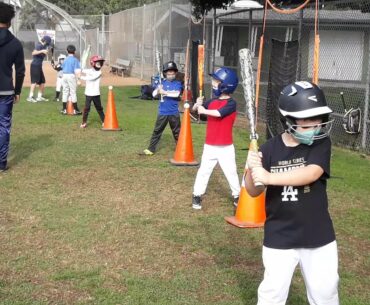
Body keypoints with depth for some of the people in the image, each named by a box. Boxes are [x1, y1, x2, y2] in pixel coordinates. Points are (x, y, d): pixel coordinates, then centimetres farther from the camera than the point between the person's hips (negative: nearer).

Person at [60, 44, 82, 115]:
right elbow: (77, 71, -13)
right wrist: (78, 79, -11)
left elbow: (63, 69, 11)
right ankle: (75, 110, 2)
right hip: (71, 75, -5)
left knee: (65, 92, 10)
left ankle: (64, 109, 12)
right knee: (73, 93, -1)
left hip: (64, 75, 5)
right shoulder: (75, 60, -6)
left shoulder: (65, 59, 9)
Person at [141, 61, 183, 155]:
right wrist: (158, 89, -22)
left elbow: (177, 94, -16)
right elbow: (154, 94, -2)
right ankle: (151, 149, 8)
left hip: (174, 113, -2)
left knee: (177, 132, 7)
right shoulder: (162, 83, 7)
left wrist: (165, 92, -17)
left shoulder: (178, 83, 1)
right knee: (157, 131, 4)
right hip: (162, 112, 2)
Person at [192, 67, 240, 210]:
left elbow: (218, 113, -30)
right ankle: (197, 195, 17)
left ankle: (237, 195, 24)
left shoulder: (231, 103, -15)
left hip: (226, 147, -4)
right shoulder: (213, 101, 3)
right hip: (209, 146, 4)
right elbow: (195, 109, 8)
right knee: (203, 171, 7)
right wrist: (198, 104, -14)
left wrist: (204, 110, -17)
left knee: (231, 172, 8)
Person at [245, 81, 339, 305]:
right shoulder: (271, 149, -7)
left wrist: (268, 177, -33)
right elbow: (253, 192, -2)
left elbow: (311, 174, -27)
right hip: (279, 238, 0)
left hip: (318, 236, 1)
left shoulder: (321, 143, -8)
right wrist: (252, 170, -23)